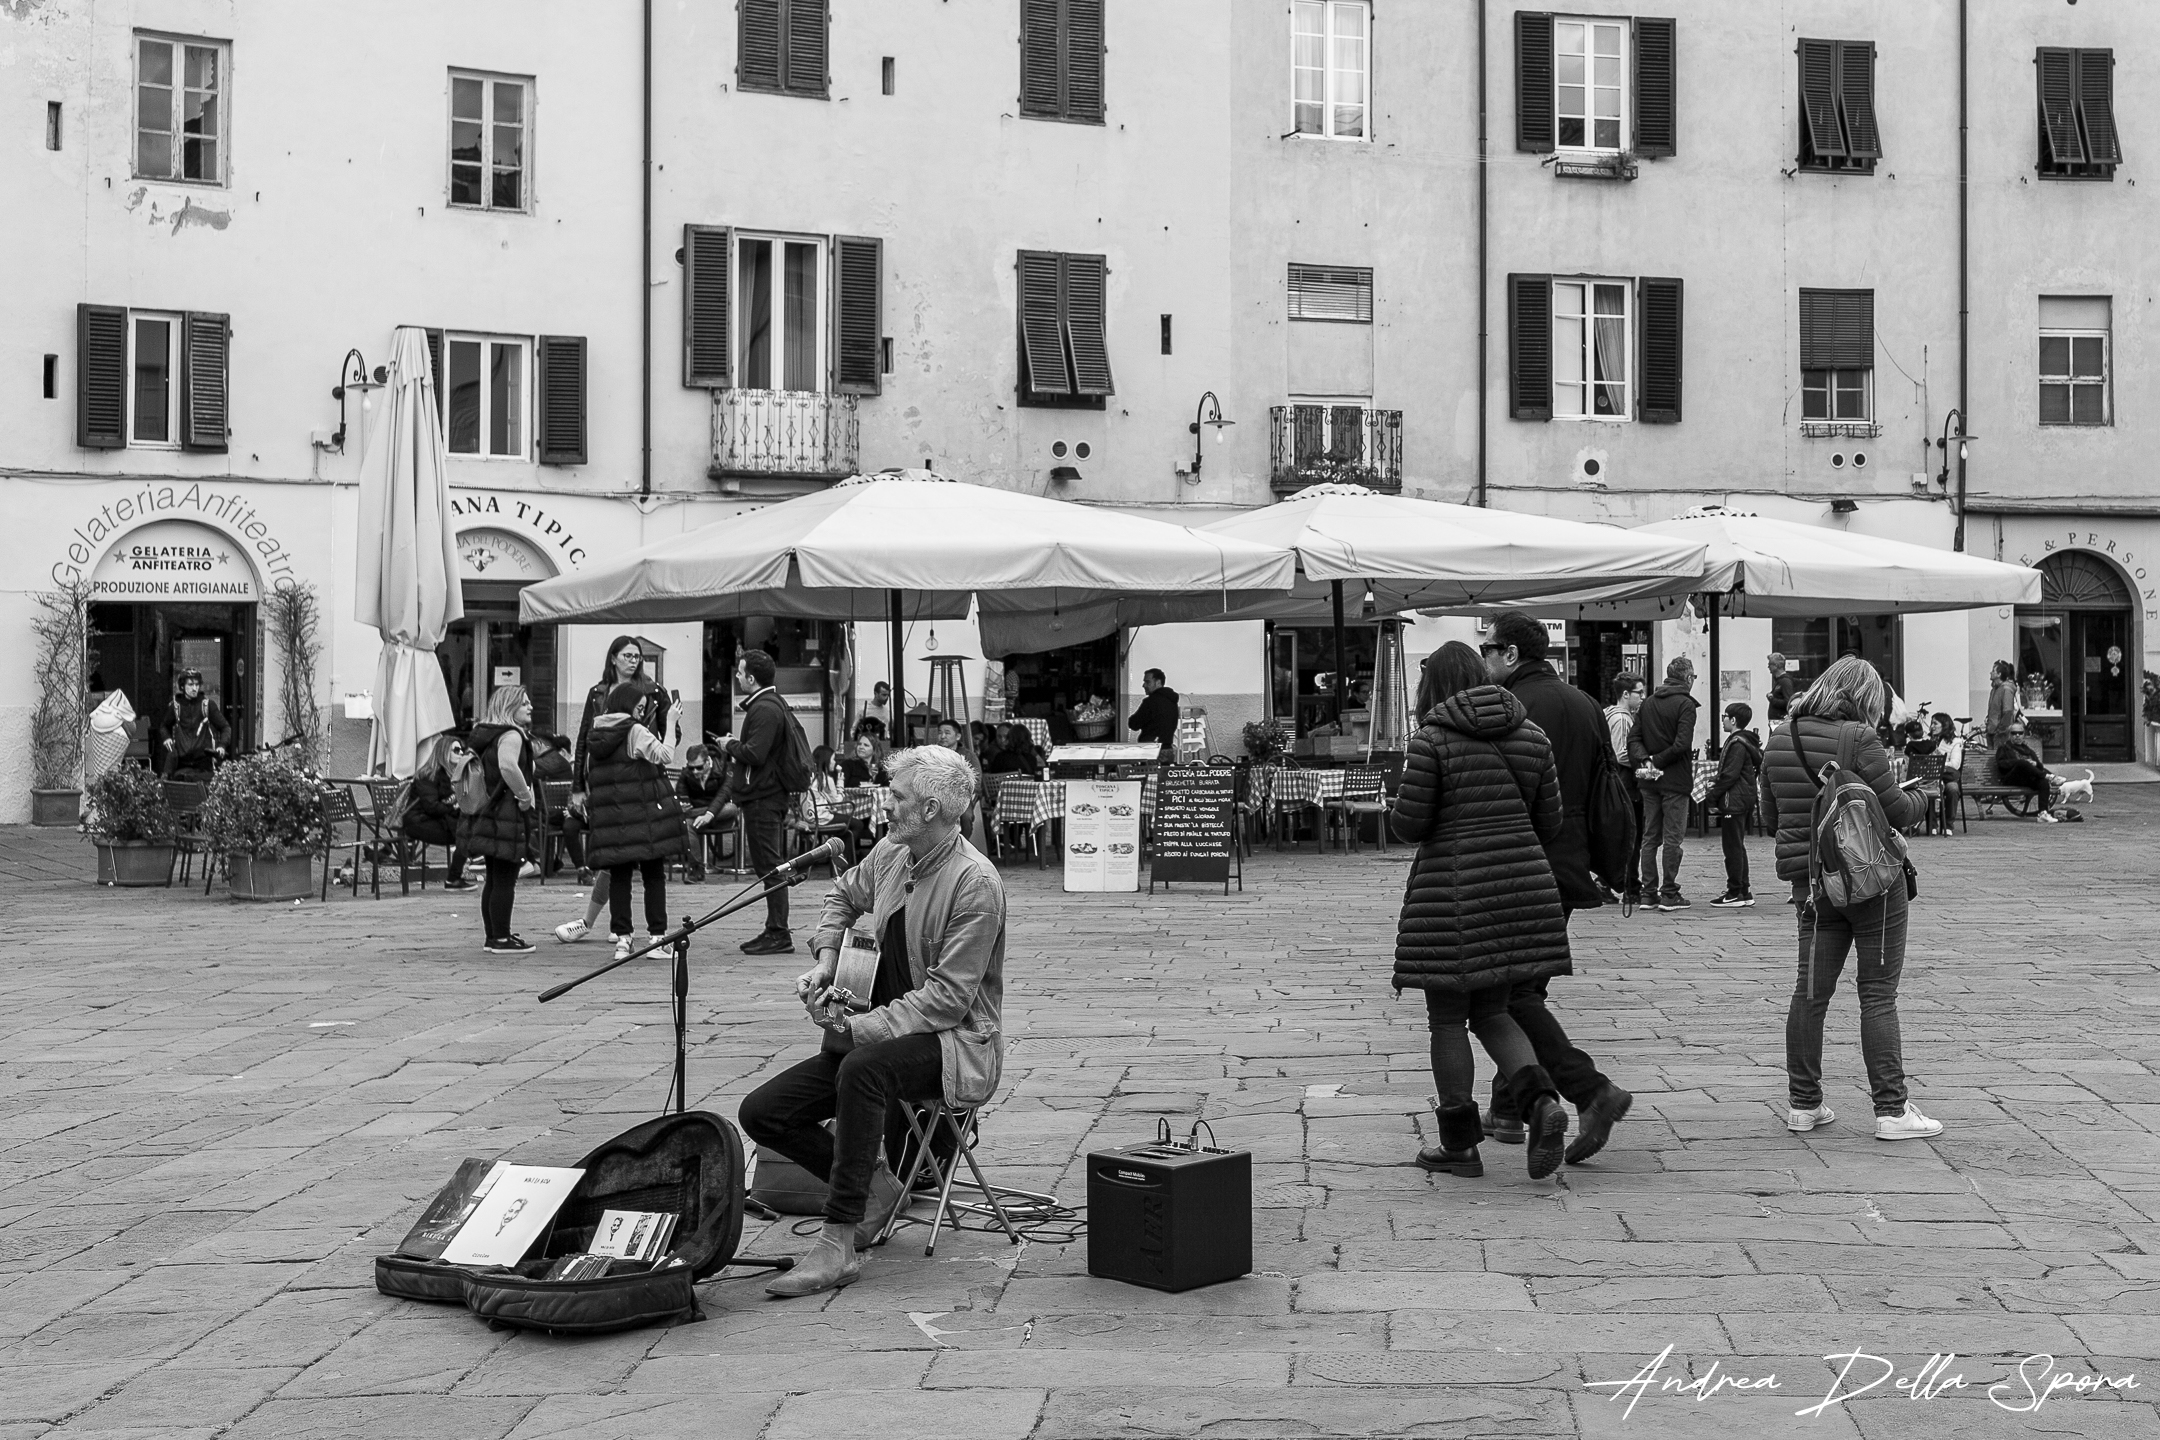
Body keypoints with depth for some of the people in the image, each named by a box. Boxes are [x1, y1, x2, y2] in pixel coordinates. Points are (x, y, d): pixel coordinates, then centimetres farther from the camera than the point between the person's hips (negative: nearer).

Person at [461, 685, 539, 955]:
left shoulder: (484, 733, 16)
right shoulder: (511, 735, -14)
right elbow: (508, 766, -33)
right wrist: (525, 796, -23)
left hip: (488, 811, 10)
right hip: (507, 814, -10)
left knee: (494, 879, 15)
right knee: (505, 879, -4)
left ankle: (494, 935, 22)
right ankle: (502, 939, -1)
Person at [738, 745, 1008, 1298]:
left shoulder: (976, 883, -18)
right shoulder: (891, 853, 5)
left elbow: (948, 997, -22)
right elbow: (843, 894, 27)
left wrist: (858, 1027, -25)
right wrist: (826, 959, 9)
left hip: (953, 1041, -8)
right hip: (880, 1035, 8)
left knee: (862, 1067, -39)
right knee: (760, 1112, -6)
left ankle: (838, 1243, -32)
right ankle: (874, 1186, 9)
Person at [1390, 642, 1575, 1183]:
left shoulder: (1433, 739, -9)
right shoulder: (1530, 735, 7)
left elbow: (1408, 824, -10)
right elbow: (1549, 824, 9)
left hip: (1453, 893, -5)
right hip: (1522, 886, 5)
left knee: (1448, 1018, 8)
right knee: (1491, 1012, 16)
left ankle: (1460, 1144, 14)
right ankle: (1540, 1100, -7)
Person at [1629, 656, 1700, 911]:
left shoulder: (1648, 703, 10)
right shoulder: (1685, 704, -10)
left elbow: (1633, 738, 3)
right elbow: (1682, 744, -20)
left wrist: (1645, 759, -10)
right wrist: (1658, 762, -12)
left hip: (1649, 782, 6)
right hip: (1675, 780, -6)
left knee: (1650, 837, 11)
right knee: (1672, 837, -1)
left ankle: (1648, 892, 13)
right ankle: (1669, 894, 0)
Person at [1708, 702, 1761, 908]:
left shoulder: (1736, 744, -16)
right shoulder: (1747, 742, 15)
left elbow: (1730, 775, -20)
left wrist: (1714, 793, -10)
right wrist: (1717, 783, 8)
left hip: (1734, 802, -10)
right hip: (1745, 799, 10)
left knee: (1733, 848, -6)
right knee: (1738, 847, 14)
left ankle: (1735, 894, -4)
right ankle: (1743, 892, 18)